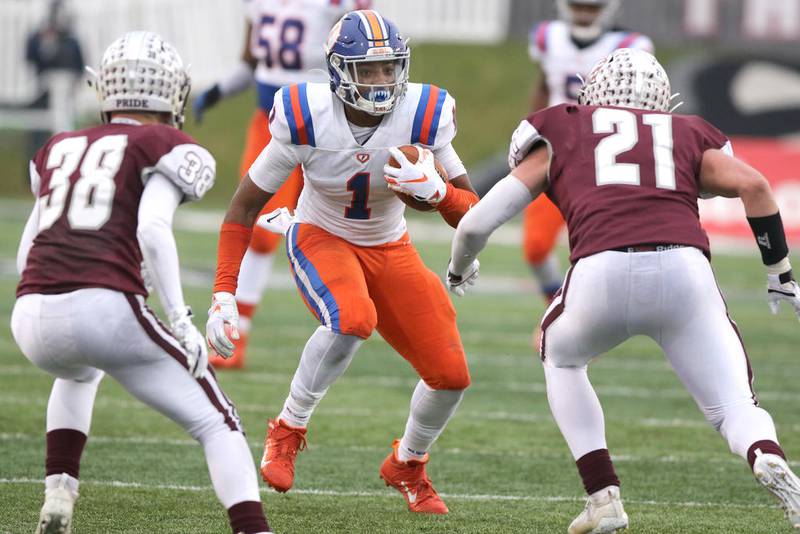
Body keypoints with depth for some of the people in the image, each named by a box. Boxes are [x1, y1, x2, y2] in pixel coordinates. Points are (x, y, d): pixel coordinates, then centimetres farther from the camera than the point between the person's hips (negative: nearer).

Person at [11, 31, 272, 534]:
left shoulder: (59, 149, 24)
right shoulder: (167, 148, 8)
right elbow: (152, 229, -10)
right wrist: (181, 319, -9)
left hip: (33, 318, 5)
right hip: (105, 308, -5)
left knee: (78, 374, 40)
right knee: (216, 422, 7)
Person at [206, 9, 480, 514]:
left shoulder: (424, 118, -21)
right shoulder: (305, 120, -25)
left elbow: (470, 213, -15)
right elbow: (245, 205, -14)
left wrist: (434, 189, -38)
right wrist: (223, 294, -20)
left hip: (390, 250, 3)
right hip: (321, 240, -3)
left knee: (451, 375, -5)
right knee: (354, 319, -37)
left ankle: (407, 466, 27)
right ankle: (288, 432, -14)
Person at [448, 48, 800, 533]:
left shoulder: (560, 136, 27)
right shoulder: (687, 137, 30)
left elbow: (477, 223, 27)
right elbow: (753, 185, 11)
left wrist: (459, 267, 48)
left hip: (602, 273, 0)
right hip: (685, 269, 0)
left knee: (561, 359, 31)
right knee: (735, 408, 10)